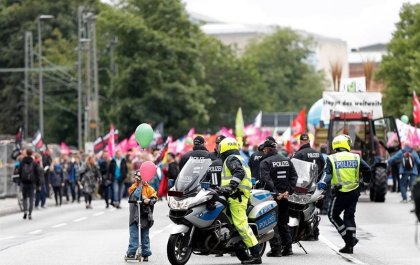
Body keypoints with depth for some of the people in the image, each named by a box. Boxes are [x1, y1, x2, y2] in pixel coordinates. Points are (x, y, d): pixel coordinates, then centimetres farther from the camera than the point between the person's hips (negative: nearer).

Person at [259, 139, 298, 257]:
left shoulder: (265, 162, -8)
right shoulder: (287, 160, 11)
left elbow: (266, 179, -20)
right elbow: (294, 176, 6)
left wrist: (275, 192, -21)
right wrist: (289, 191, 0)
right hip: (285, 195, 6)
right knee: (283, 222, 15)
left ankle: (276, 248, -10)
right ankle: (287, 247, 12)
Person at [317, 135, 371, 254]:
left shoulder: (332, 159, -1)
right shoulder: (355, 158, 4)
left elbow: (328, 173, -16)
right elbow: (367, 170, -1)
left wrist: (323, 182, -28)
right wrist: (365, 182, 14)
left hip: (340, 193, -3)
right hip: (354, 192, 3)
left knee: (333, 215, 10)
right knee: (349, 217, 12)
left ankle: (349, 238, -1)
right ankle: (350, 245, 9)